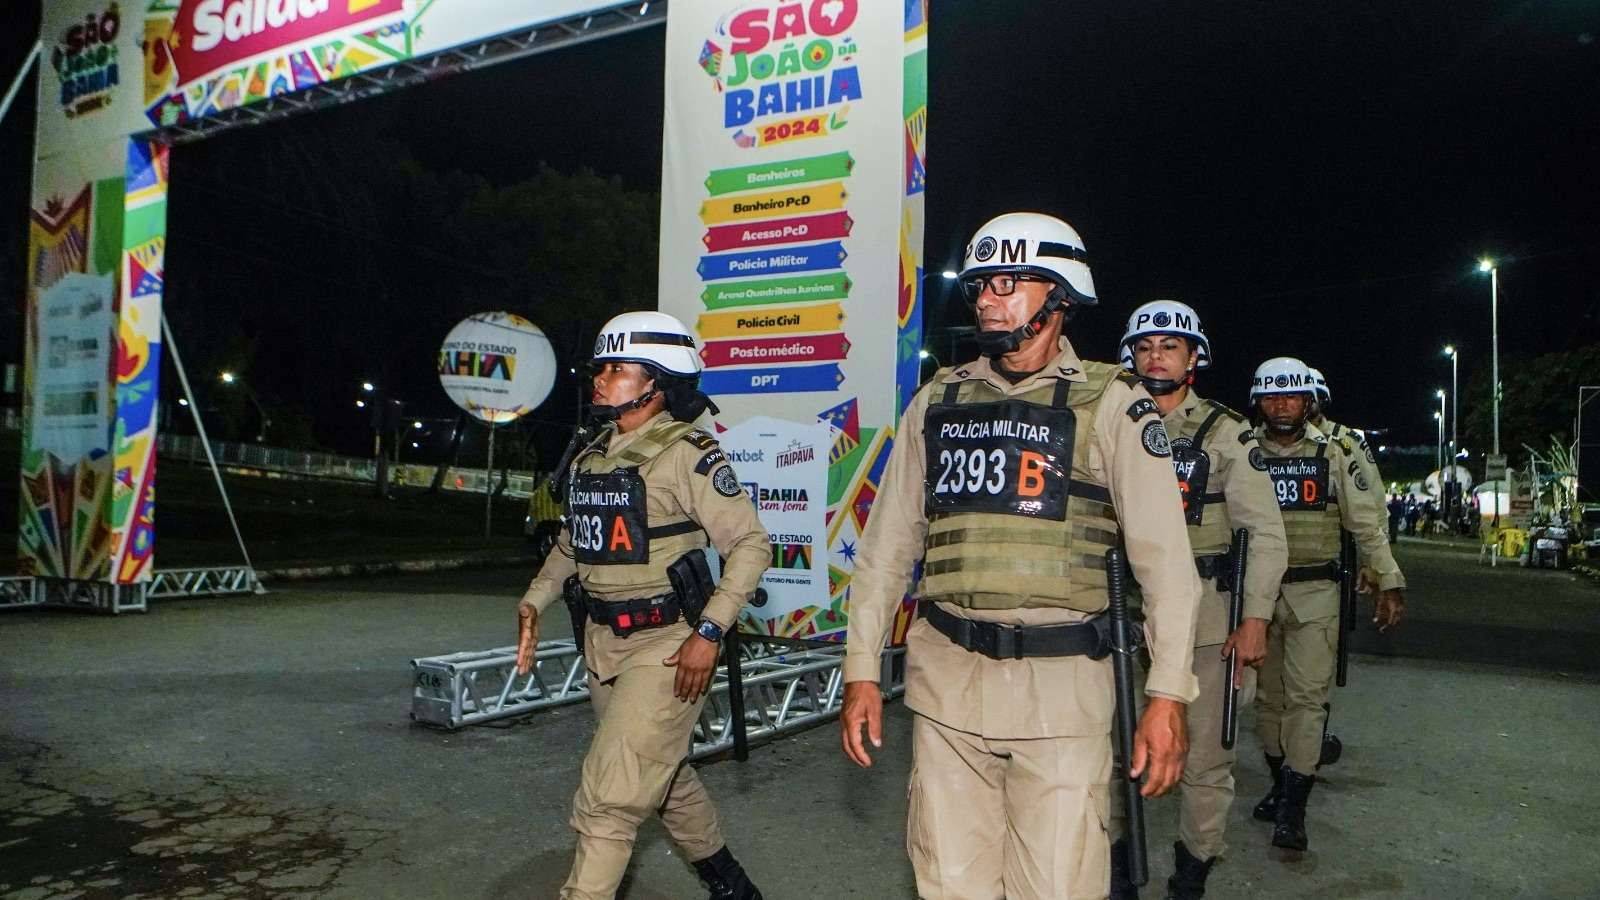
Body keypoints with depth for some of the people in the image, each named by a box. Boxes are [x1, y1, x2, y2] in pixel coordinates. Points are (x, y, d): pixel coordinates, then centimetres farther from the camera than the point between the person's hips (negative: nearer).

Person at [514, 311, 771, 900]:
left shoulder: (685, 454, -15)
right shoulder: (590, 451, 8)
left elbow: (751, 543, -15)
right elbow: (572, 541, 18)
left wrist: (710, 632, -21)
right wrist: (534, 602, 6)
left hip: (667, 645, -8)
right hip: (603, 641, 8)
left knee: (608, 798, -8)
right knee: (664, 775, 22)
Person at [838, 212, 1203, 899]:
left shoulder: (1110, 404, -1)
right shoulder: (938, 401, 9)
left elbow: (1164, 555, -4)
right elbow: (887, 543, 10)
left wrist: (1167, 695, -10)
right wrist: (861, 669, 6)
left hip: (1059, 679, -3)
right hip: (945, 673, 3)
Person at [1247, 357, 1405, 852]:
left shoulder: (1334, 453, 2)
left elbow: (1366, 523, 4)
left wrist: (1389, 582, -1)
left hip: (1314, 593, -2)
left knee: (1306, 696, -7)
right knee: (1268, 696, 9)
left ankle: (1293, 809, -3)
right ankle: (1280, 784, 25)